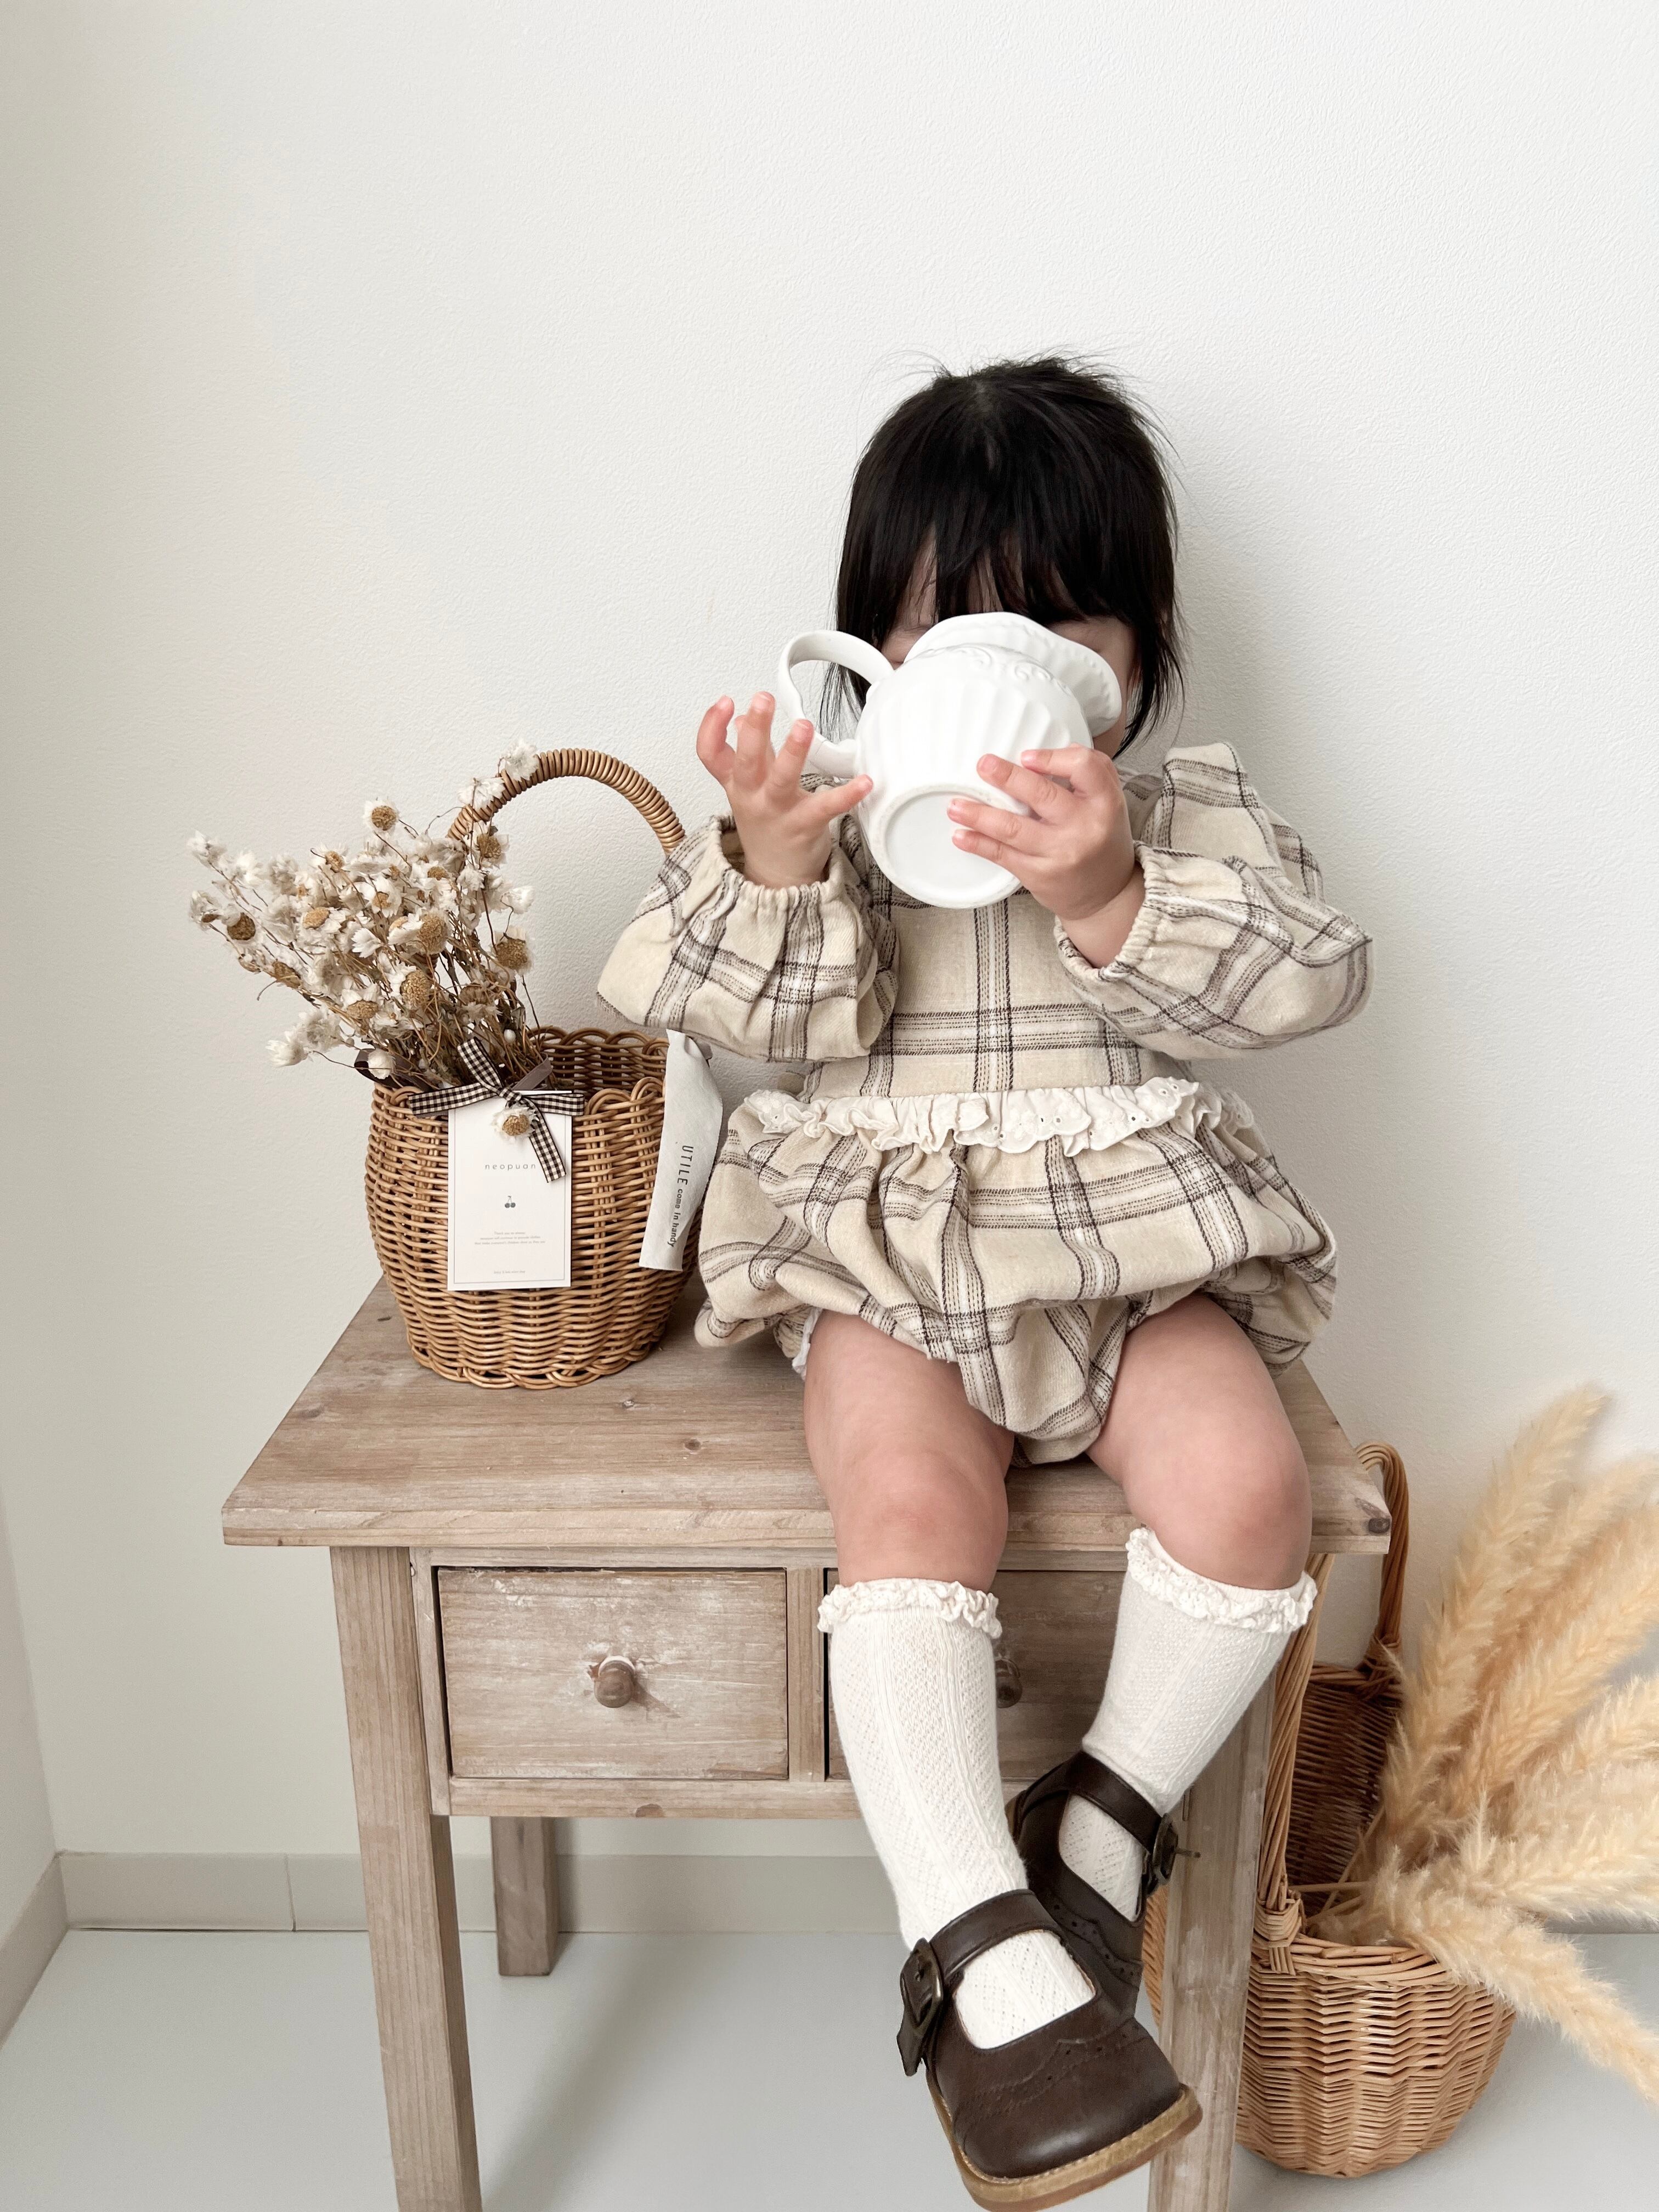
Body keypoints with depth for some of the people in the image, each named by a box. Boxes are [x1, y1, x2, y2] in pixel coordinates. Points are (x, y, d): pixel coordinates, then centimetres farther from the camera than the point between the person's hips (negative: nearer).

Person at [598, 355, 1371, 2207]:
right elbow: (781, 1024, -3)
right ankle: (986, 1961, -16)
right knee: (907, 1498, -28)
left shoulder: (1191, 813, 11)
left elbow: (1311, 974, -6)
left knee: (1240, 1483, -24)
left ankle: (1098, 1830, 2)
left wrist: (1110, 899, -21)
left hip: (1135, 1240, 1)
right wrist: (767, 868, -23)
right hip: (890, 1247, 0)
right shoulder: (835, 813, 9)